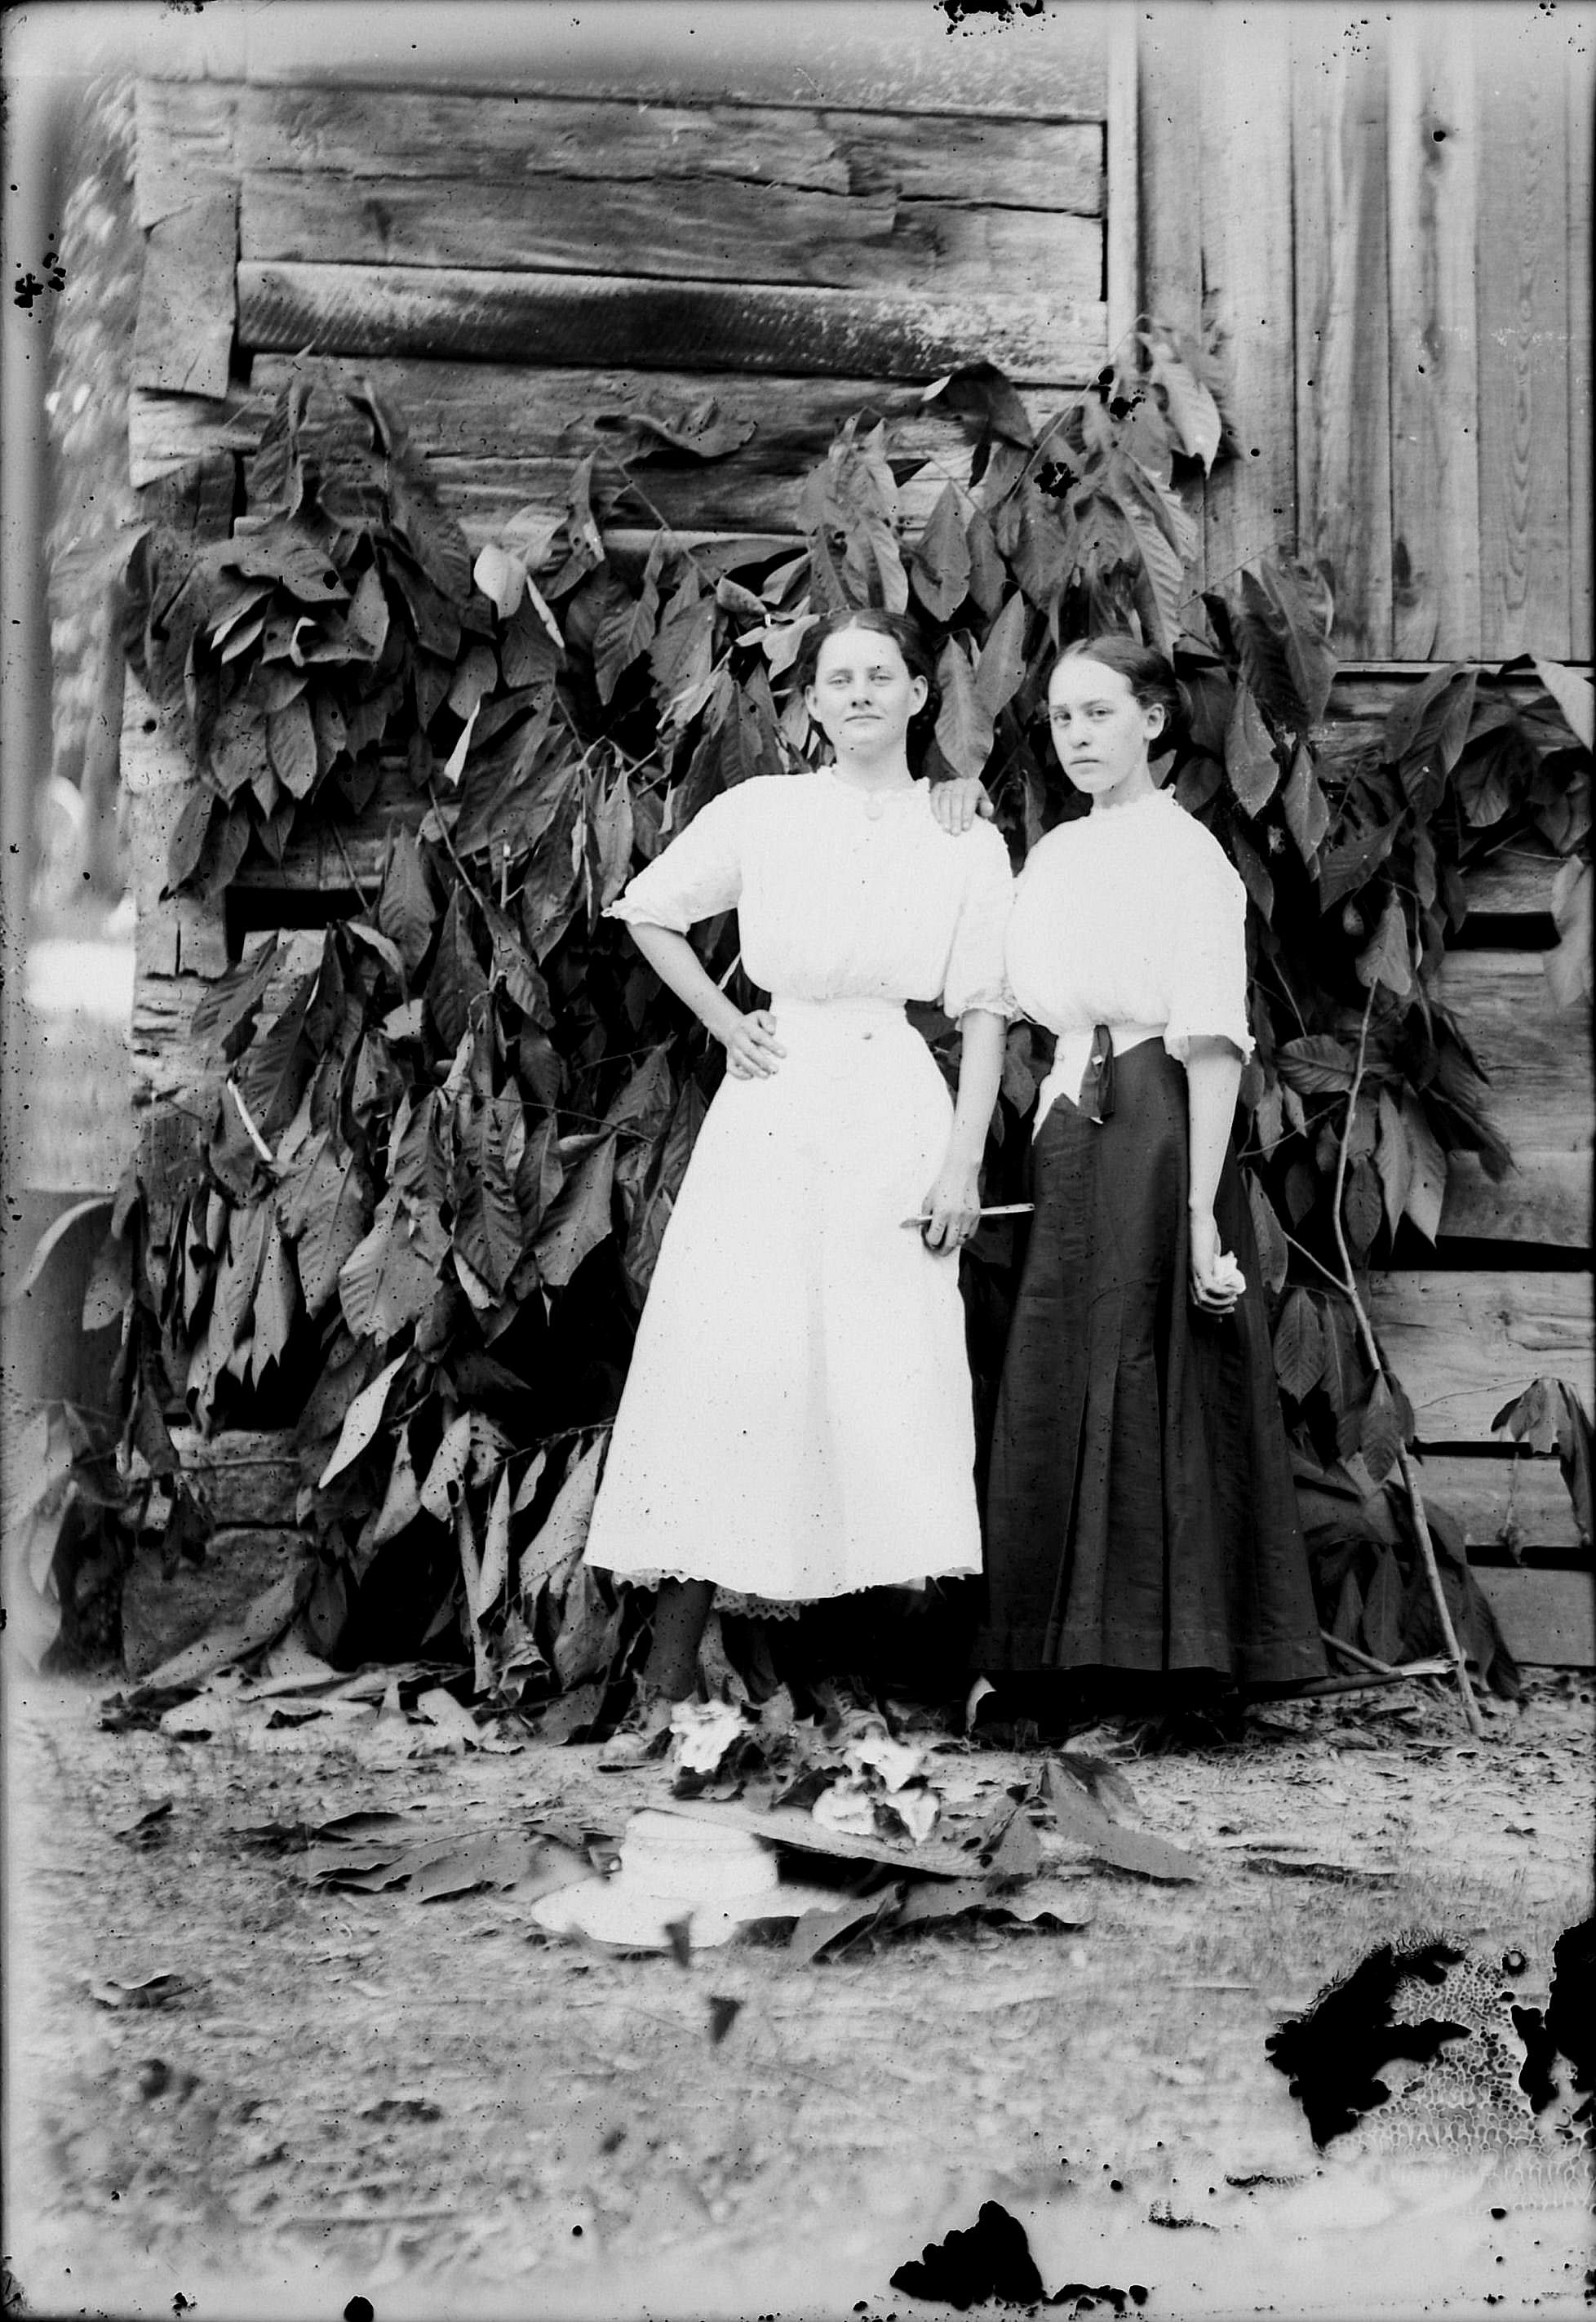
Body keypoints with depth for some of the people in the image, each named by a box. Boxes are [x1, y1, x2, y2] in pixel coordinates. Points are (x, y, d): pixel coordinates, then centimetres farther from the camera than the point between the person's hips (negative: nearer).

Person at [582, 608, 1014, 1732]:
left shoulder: (967, 842, 7)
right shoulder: (762, 812, 6)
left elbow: (985, 1014, 4)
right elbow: (648, 913, 17)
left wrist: (964, 1161, -4)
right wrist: (728, 1026, 8)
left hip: (899, 1114, 1)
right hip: (775, 1110, 0)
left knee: (891, 1370, -3)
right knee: (731, 1359, -5)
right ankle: (673, 1660, -2)